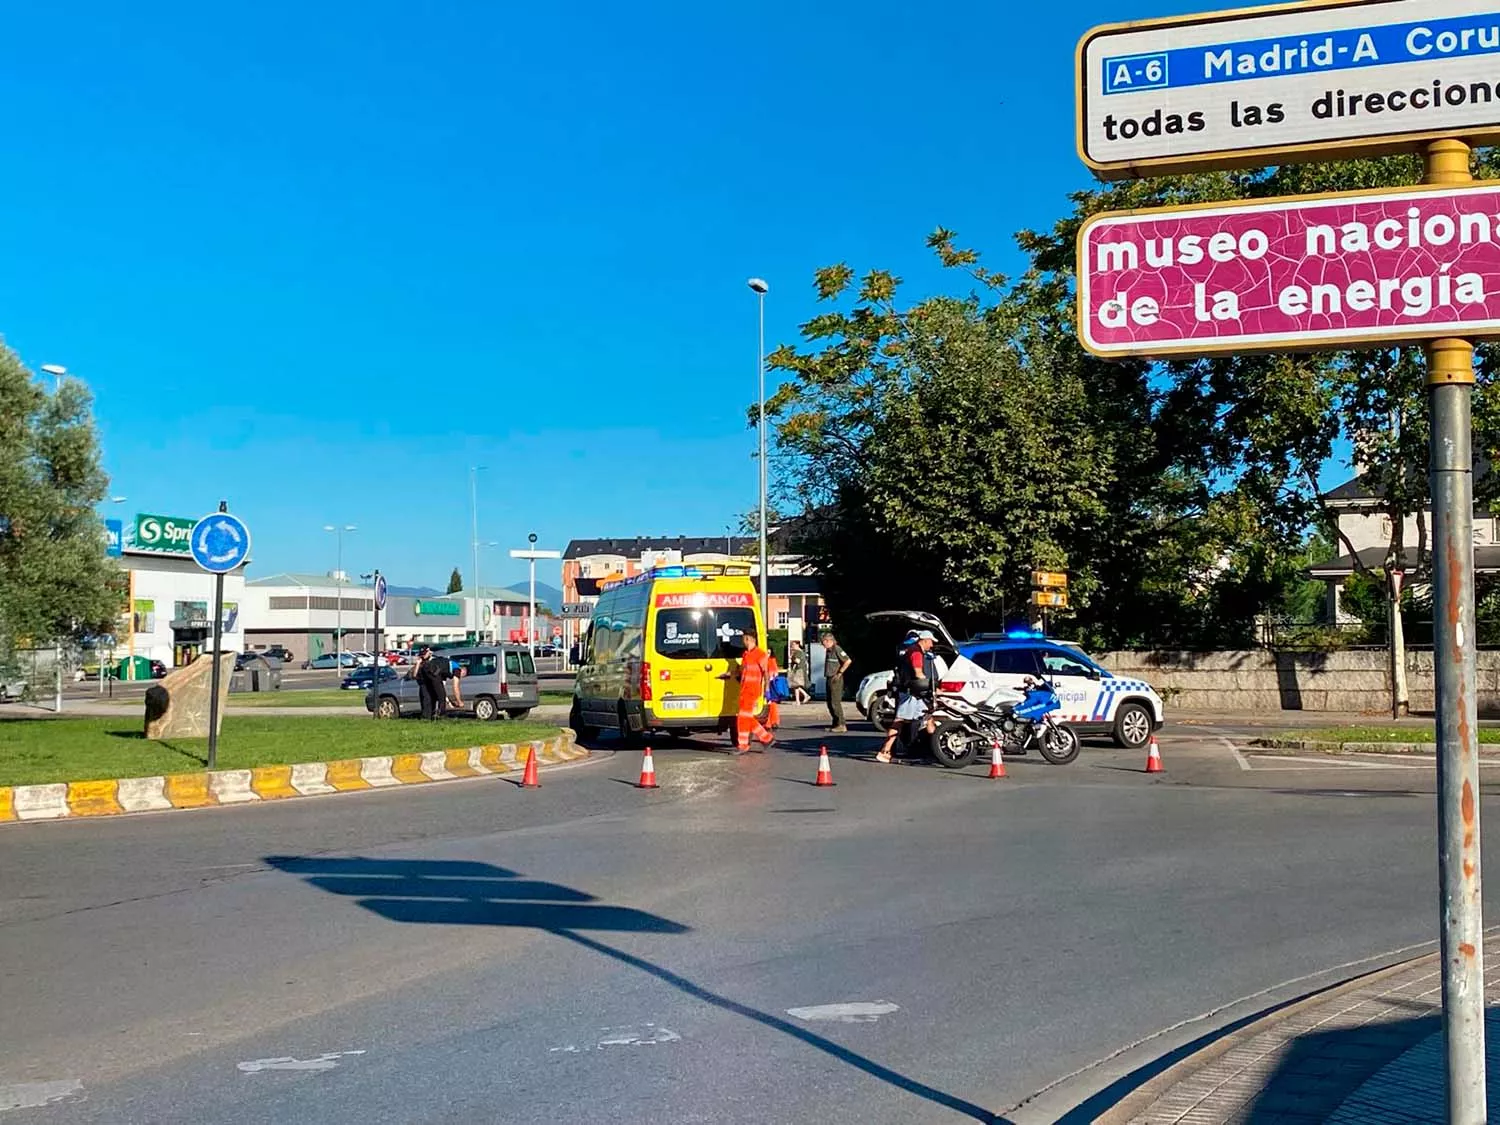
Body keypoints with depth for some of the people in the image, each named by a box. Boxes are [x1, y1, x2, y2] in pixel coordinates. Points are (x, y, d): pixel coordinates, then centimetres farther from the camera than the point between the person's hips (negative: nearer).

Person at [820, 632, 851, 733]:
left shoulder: (837, 649, -14)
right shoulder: (828, 650, 15)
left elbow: (848, 661, -21)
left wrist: (839, 673, -18)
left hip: (836, 680, -10)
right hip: (829, 679, 10)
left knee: (835, 703, -11)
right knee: (830, 703, 11)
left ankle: (841, 725, -8)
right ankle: (835, 724, 17)